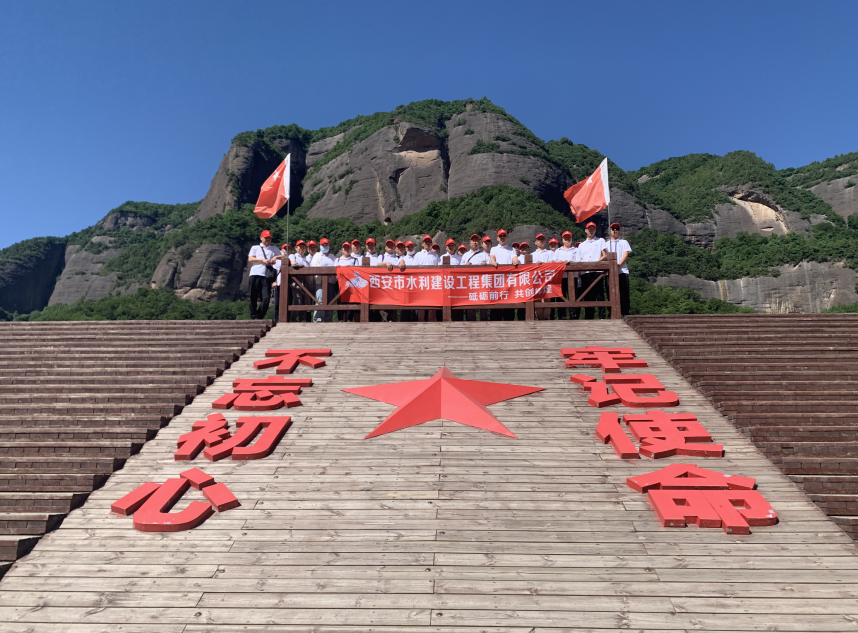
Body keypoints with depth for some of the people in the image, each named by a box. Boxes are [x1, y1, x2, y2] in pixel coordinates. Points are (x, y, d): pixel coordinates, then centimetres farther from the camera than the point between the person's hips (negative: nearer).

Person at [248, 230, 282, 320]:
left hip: (267, 276, 1)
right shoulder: (255, 248, 19)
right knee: (253, 298, -4)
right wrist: (262, 260, -6)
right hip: (255, 274, -1)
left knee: (266, 298, -10)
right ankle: (253, 317, 2)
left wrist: (276, 257, -1)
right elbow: (250, 259, 5)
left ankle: (260, 317, -1)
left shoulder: (274, 249, 24)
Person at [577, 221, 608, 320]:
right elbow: (579, 261, 19)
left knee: (600, 295, -7)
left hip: (597, 271, -4)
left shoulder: (600, 241, 13)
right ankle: (589, 317, 3)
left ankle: (602, 316, -8)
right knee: (587, 296, 2)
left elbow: (606, 256, 2)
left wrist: (596, 262, -14)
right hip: (585, 273, 4)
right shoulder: (582, 245, 25)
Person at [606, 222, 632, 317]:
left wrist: (619, 264, -17)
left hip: (622, 271, -2)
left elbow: (625, 255, 3)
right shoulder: (606, 244, 22)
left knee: (624, 294, -6)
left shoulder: (624, 242, 17)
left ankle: (625, 314, -5)